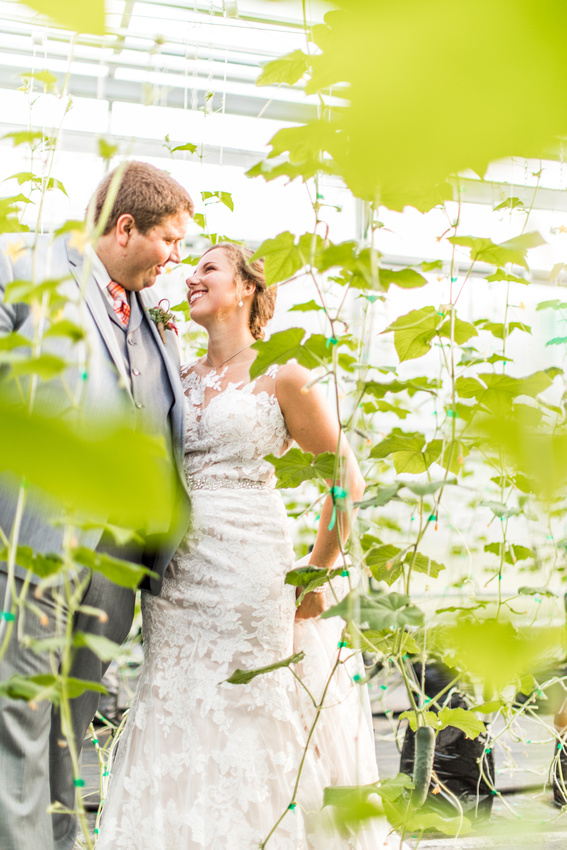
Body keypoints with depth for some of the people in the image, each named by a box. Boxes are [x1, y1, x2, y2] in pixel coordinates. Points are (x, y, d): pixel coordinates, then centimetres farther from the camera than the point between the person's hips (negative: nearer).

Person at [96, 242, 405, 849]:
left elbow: (346, 477, 1)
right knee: (173, 724, 6)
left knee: (245, 724, -1)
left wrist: (317, 573, 0)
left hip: (246, 571, -5)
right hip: (174, 576, 5)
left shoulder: (280, 378, -1)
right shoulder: (179, 379, 14)